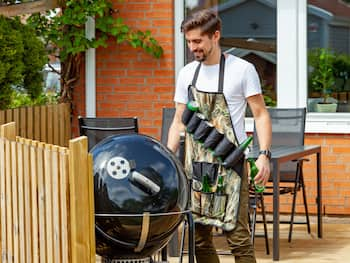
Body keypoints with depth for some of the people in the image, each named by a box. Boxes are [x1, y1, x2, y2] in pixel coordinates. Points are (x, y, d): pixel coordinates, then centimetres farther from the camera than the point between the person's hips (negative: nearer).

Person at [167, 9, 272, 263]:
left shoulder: (242, 70, -3)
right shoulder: (187, 73, 11)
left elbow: (261, 114, -4)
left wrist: (264, 155, -15)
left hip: (230, 164, -5)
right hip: (195, 164, 5)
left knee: (237, 234, -9)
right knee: (199, 237, 4)